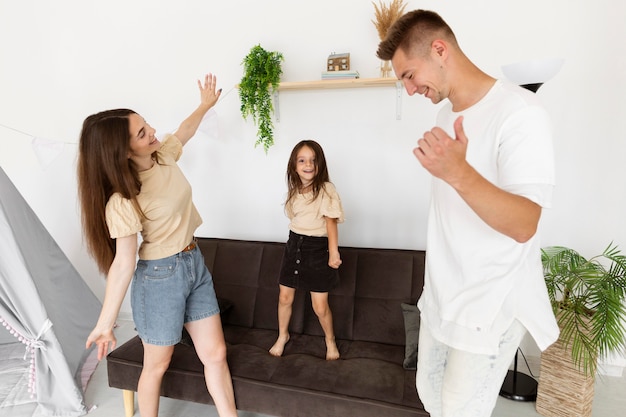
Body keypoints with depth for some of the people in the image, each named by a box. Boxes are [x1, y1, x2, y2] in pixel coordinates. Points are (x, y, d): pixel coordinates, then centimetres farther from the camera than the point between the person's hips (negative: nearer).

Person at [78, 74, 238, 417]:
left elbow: (185, 129, 19)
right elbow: (123, 263, -20)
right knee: (157, 365, 17)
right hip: (160, 276, -6)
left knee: (215, 354, 13)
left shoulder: (164, 155, -2)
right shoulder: (123, 200, -22)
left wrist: (206, 104, 33)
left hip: (195, 264, 6)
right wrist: (105, 323, -18)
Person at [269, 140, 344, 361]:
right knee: (285, 297, 12)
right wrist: (296, 241, 9)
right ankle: (282, 336, 40)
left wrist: (333, 252, -22)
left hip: (317, 248, -5)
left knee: (320, 305, 2)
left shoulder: (326, 189, -13)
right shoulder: (294, 190, 6)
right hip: (294, 245, 5)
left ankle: (330, 339, 32)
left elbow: (331, 222, -16)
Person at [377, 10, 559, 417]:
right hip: (442, 294, 8)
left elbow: (523, 225, -25)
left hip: (491, 306, -7)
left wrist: (457, 173, -39)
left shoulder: (519, 112, -19)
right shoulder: (447, 113, 7)